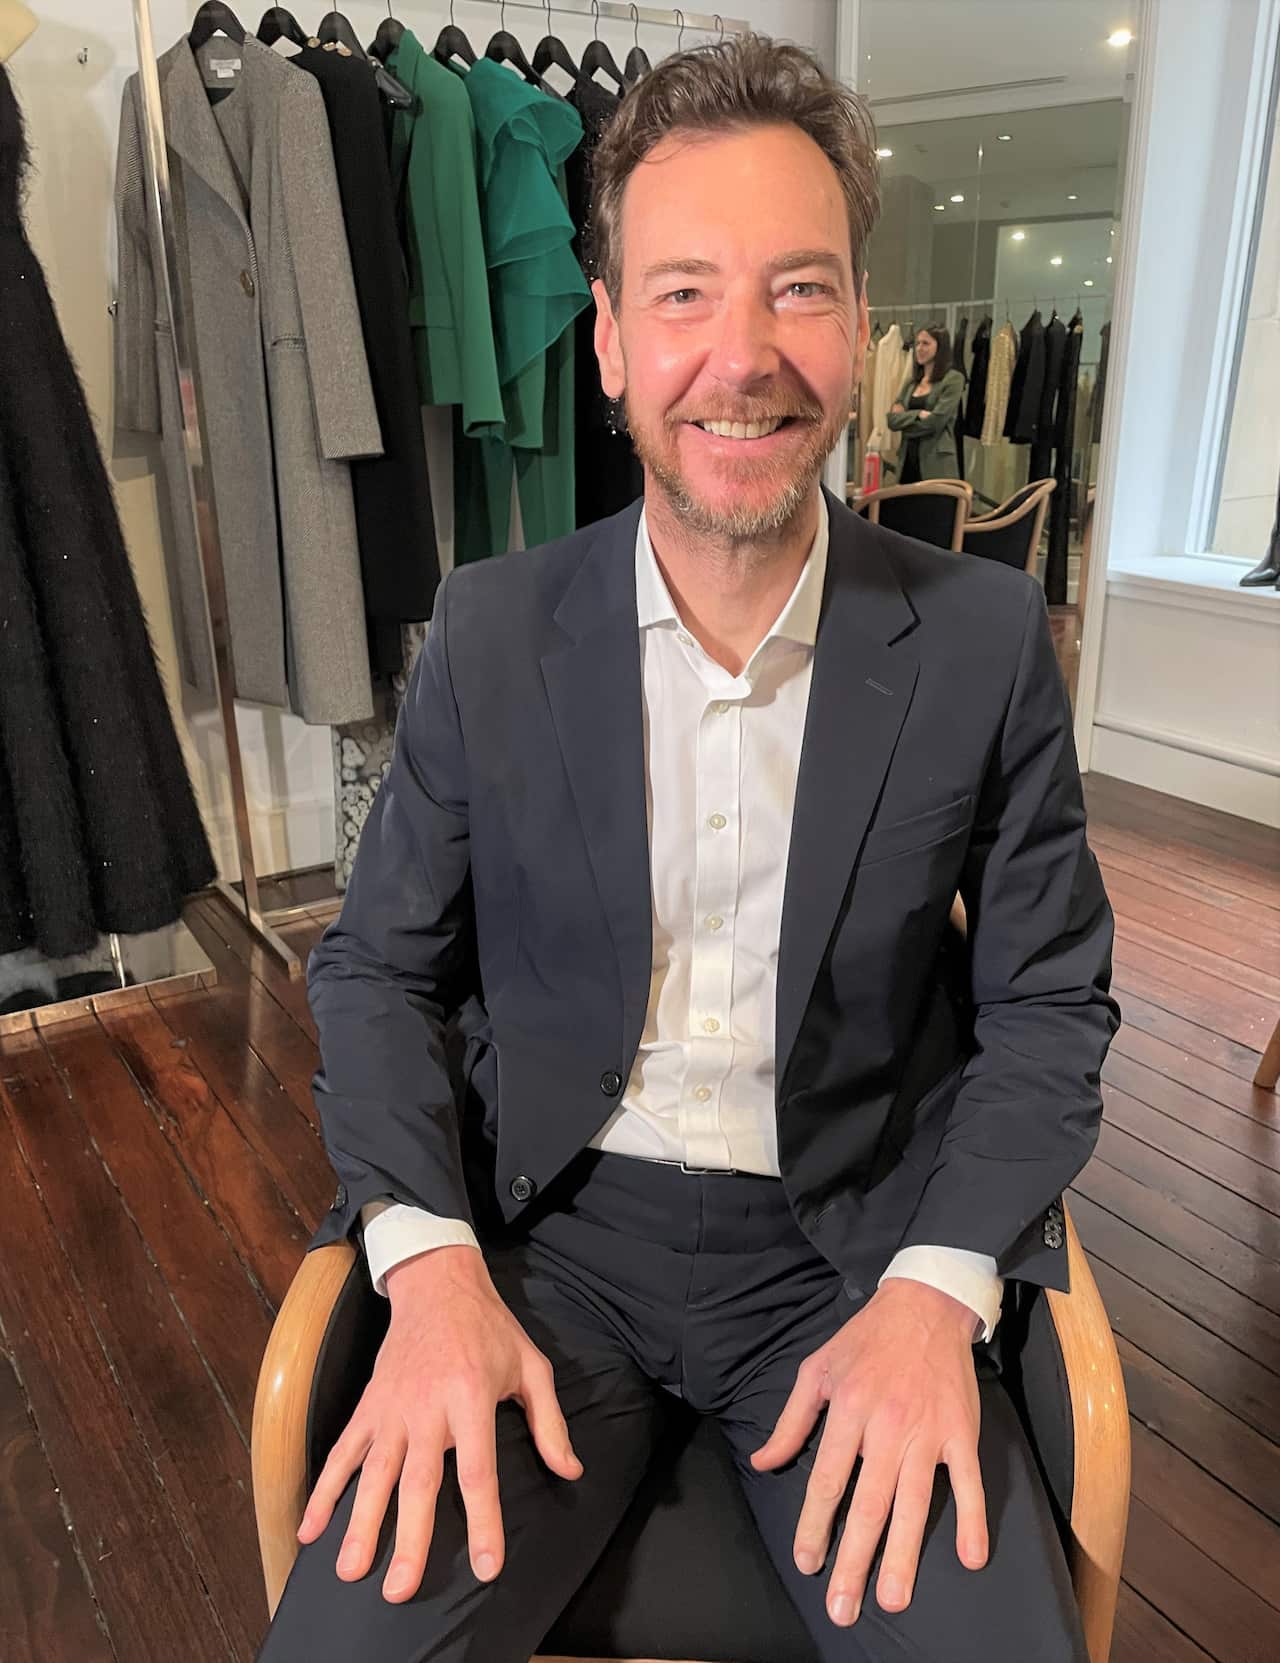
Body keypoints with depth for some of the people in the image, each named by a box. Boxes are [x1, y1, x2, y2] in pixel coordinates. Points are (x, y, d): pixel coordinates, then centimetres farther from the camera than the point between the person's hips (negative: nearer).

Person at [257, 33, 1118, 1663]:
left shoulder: (985, 640, -6)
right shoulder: (489, 630, -4)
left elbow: (1048, 1001, 1)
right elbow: (377, 966, 3)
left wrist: (934, 1290, -13)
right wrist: (432, 1266, -13)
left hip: (848, 1246, 1)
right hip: (544, 1229, 0)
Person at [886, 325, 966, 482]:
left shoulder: (953, 379, -3)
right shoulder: (911, 381, 16)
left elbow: (935, 422, -12)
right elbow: (892, 419, 4)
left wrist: (905, 419, -1)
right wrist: (918, 414, -10)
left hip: (936, 461, -6)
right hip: (907, 459, 6)